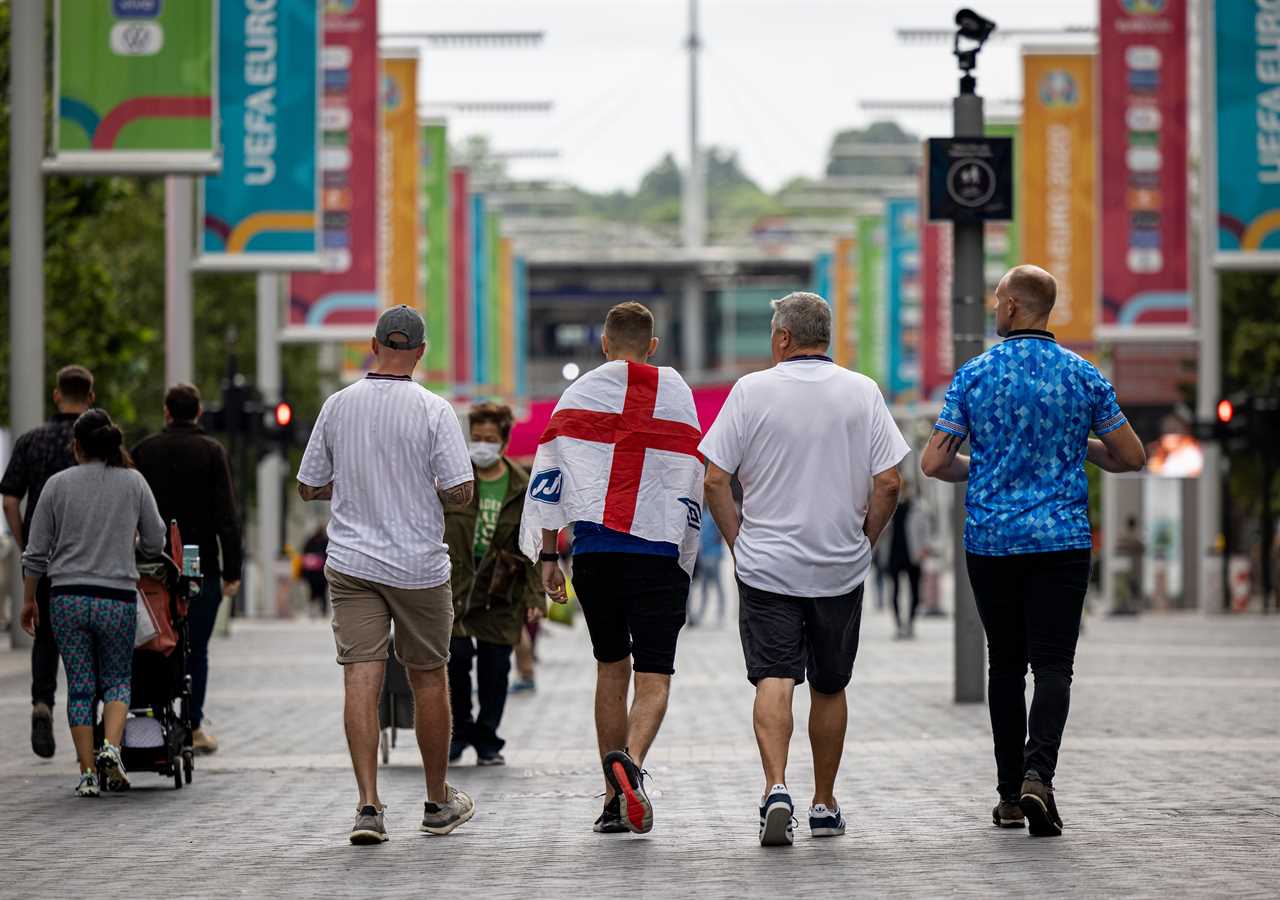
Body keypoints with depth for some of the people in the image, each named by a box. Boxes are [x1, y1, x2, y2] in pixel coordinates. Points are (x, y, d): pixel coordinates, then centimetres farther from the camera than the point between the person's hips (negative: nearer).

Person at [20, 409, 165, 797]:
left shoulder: (58, 485, 1)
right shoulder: (133, 482, 2)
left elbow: (37, 551, 3)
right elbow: (154, 543, 7)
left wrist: (29, 598, 14)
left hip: (68, 597, 0)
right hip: (118, 598, 0)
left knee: (80, 686, 7)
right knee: (117, 679, 13)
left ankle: (88, 773, 5)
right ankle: (111, 747, -11)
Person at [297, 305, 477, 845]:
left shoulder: (338, 406, 1)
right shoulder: (433, 411, -9)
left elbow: (308, 487, 7)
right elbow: (461, 492, -13)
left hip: (351, 563, 2)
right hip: (419, 566, -2)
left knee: (361, 679, -4)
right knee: (429, 679, 12)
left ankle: (368, 806, -14)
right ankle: (438, 803, 23)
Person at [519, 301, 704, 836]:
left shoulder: (579, 394, 8)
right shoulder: (676, 395, 9)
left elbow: (548, 476, 2)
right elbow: (691, 489, 8)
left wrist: (548, 555, 6)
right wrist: (684, 566, 14)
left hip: (594, 551, 2)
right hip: (658, 553, -2)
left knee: (611, 666, 16)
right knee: (654, 676, -2)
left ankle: (614, 801, 15)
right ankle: (630, 761, -31)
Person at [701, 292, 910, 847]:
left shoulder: (752, 391, -4)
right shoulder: (862, 393, 0)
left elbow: (714, 480, -6)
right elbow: (888, 483, -3)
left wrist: (738, 541, 4)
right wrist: (864, 543, 8)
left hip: (766, 566, -2)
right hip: (840, 569, 2)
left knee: (774, 679, -6)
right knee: (829, 687, 14)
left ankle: (776, 786, -27)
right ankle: (824, 805, 21)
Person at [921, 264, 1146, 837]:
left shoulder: (974, 375, -1)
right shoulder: (1083, 376, 1)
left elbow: (934, 463, -2)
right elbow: (1130, 457, 3)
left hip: (990, 539, 1)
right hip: (1062, 540, -1)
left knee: (1005, 663, 12)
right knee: (1052, 664, -3)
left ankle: (1011, 793, 14)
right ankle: (1037, 774, -25)